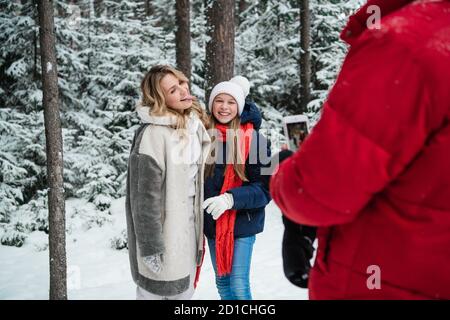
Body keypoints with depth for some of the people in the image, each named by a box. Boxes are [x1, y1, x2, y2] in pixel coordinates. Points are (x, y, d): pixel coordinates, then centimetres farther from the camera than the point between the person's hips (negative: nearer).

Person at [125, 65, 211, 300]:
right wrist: (151, 247, -19)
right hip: (164, 225, -7)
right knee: (158, 291, 6)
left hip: (188, 221, 8)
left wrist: (199, 223, 15)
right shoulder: (153, 134, -20)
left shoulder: (194, 124, 5)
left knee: (185, 291, 19)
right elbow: (146, 195, -20)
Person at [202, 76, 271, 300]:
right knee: (222, 282, 16)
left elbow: (266, 187, -14)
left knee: (239, 285, -2)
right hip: (212, 222, 4)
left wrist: (231, 199, -26)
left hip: (242, 222, -4)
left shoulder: (254, 138, -12)